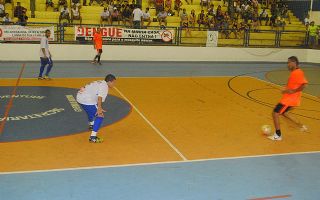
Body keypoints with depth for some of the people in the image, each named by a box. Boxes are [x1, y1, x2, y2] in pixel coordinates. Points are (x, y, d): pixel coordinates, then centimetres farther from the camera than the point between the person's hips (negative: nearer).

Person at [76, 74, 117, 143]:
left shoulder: (100, 83, 18)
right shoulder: (104, 86, -10)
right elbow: (100, 97, -27)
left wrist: (99, 107, 30)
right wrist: (99, 108, -34)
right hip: (87, 101, -10)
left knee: (91, 110, 38)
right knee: (100, 116, -9)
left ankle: (91, 125, 64)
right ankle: (93, 137, -16)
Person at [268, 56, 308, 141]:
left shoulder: (298, 72, -18)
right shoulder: (294, 73, 11)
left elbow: (304, 85, -28)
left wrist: (293, 91, -24)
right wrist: (287, 90, 7)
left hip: (290, 99, -10)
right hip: (289, 98, 10)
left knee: (275, 113, -6)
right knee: (282, 112, 26)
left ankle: (278, 135, 2)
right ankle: (301, 126, 30)